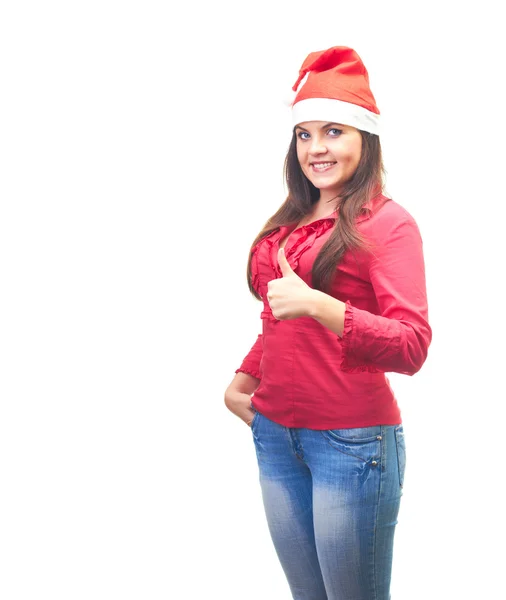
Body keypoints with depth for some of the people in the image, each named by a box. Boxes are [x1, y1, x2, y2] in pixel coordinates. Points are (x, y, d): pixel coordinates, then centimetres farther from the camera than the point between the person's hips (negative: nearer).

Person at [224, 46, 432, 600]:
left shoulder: (387, 222, -9)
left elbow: (412, 347, -19)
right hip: (274, 431, 6)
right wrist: (240, 382, 8)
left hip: (351, 440, -6)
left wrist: (317, 304, -29)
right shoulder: (289, 222, 11)